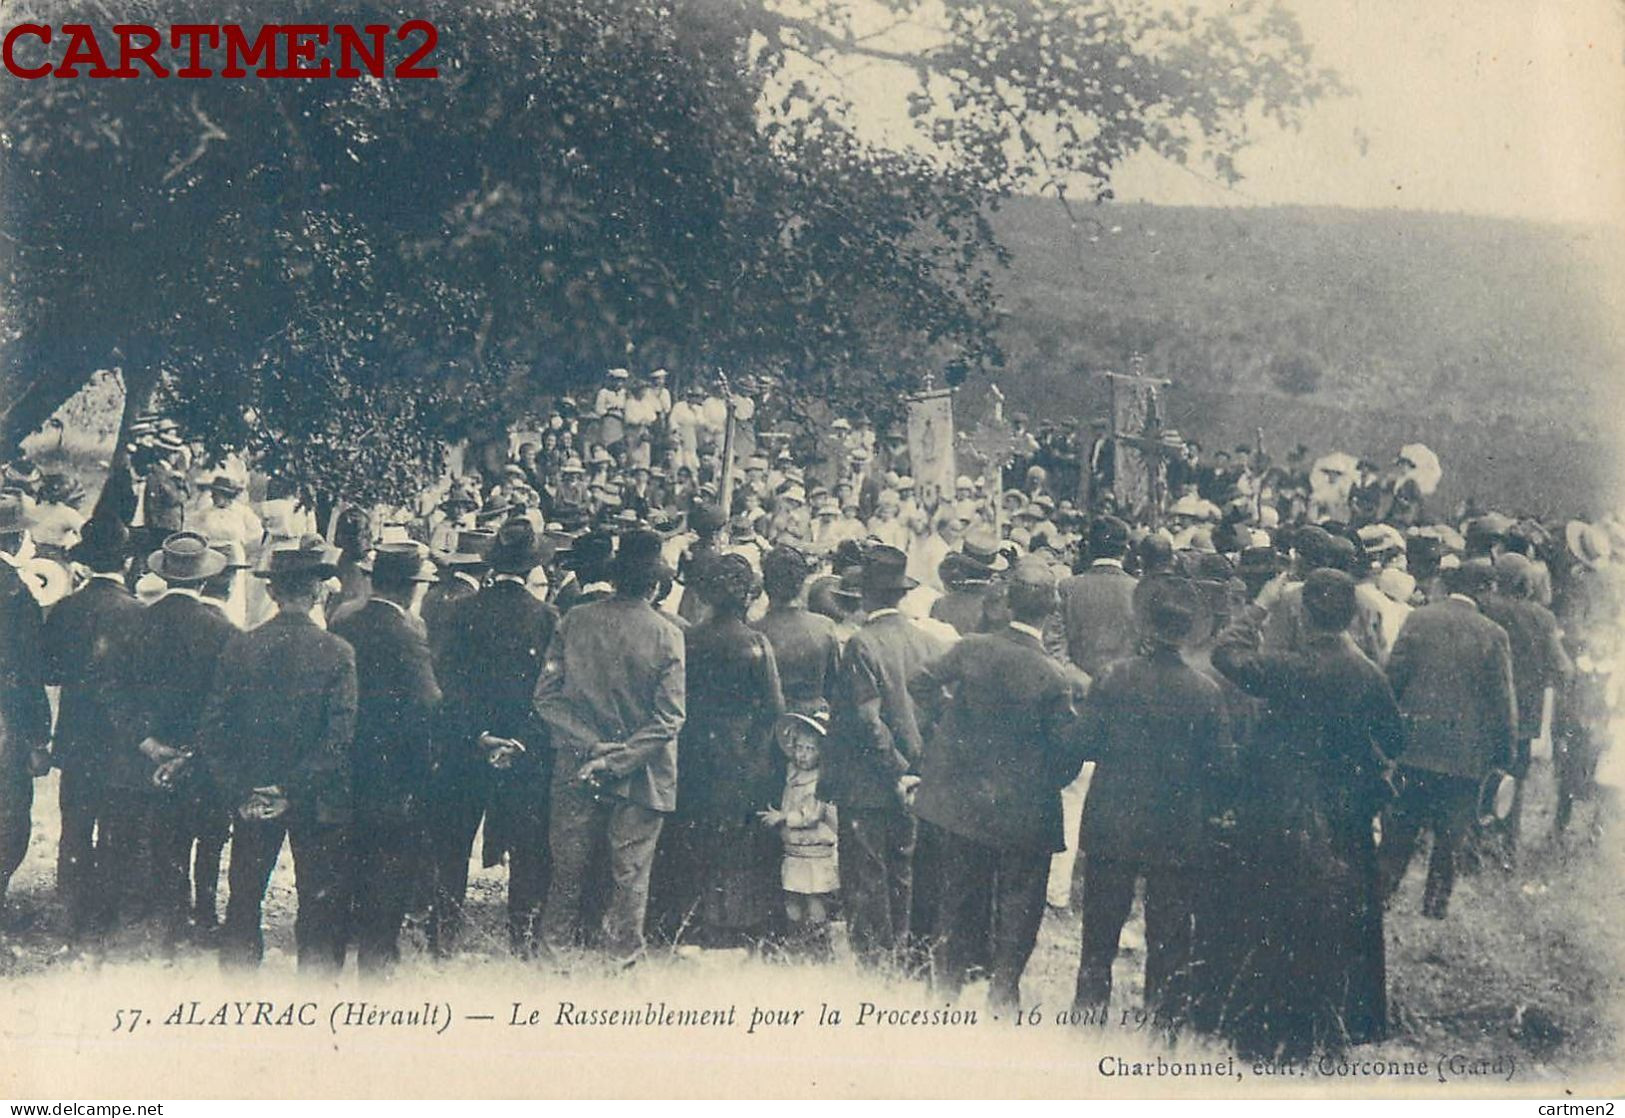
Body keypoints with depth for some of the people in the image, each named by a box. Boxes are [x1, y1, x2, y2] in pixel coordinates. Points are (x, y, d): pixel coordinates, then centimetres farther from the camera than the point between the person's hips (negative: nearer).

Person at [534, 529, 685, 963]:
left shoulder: (574, 620, -5)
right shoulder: (667, 634, -10)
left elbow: (546, 696, -6)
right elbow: (669, 718, -14)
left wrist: (592, 745, -7)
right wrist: (619, 759, -12)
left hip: (576, 770, 2)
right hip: (643, 777, -2)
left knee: (569, 871, 15)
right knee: (629, 876, 11)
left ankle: (556, 948, 25)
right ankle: (620, 956, 18)